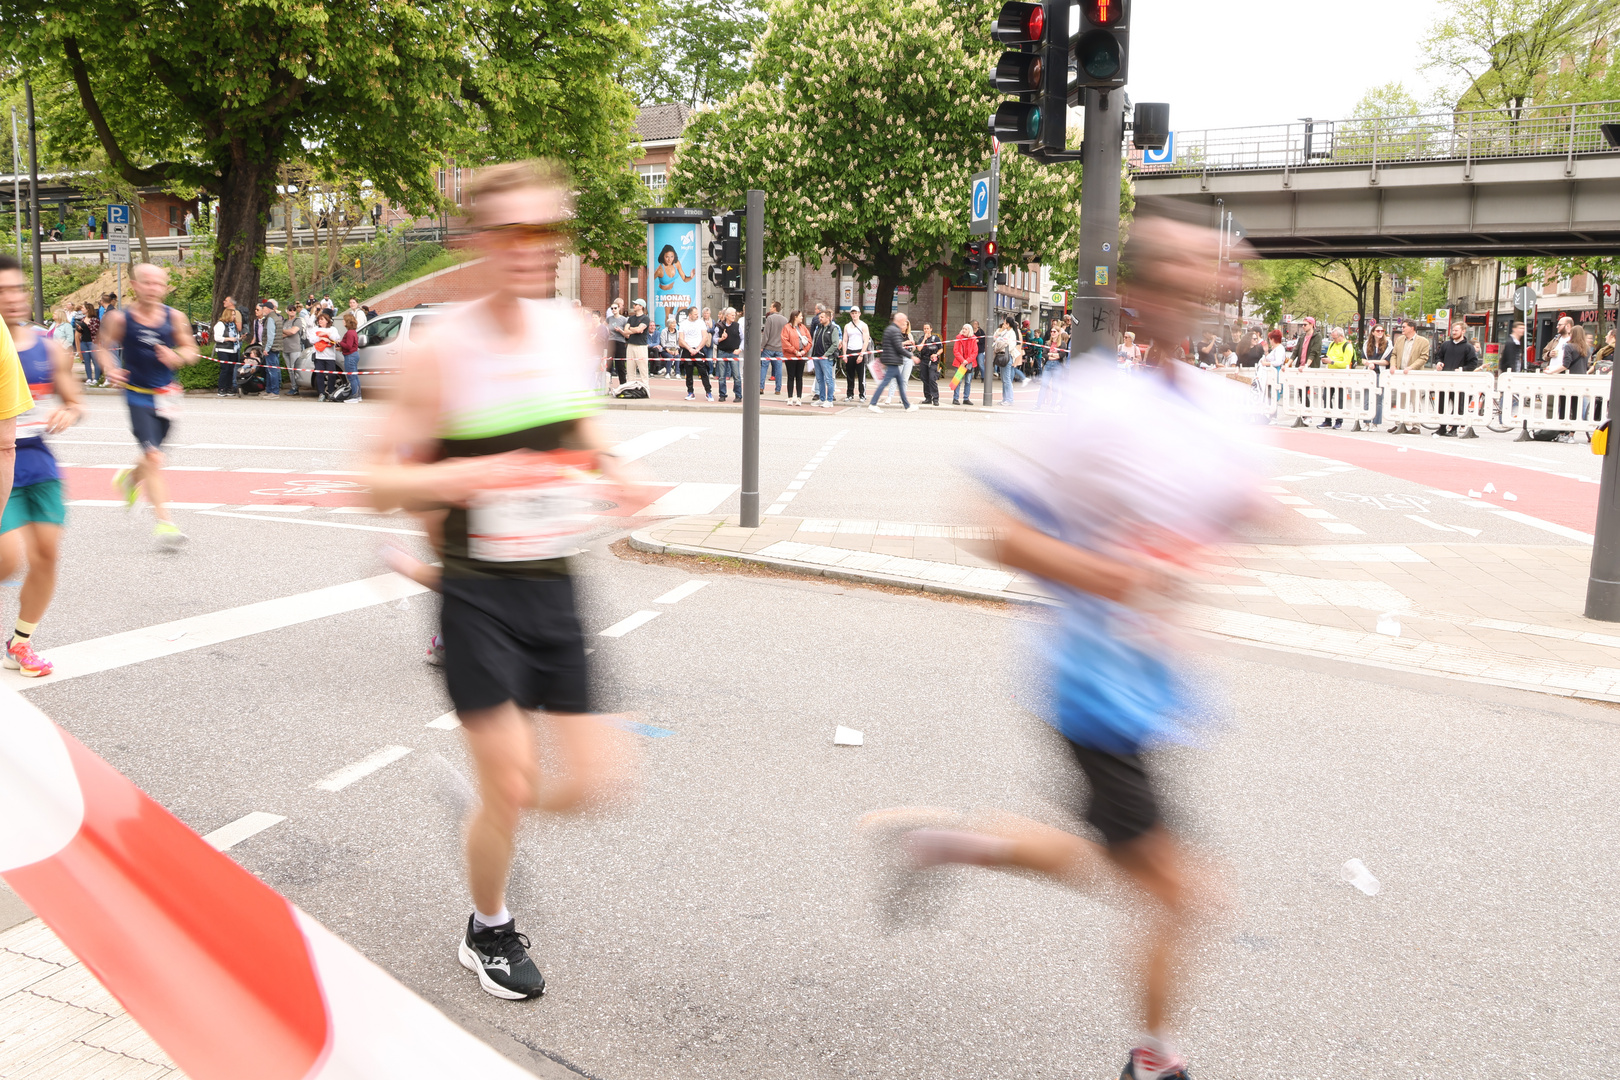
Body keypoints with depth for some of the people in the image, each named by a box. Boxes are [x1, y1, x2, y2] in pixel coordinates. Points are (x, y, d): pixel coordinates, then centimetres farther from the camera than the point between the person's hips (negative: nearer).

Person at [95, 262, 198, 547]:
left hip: (166, 395, 4)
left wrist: (177, 357, -14)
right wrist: (112, 370, -11)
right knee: (153, 456, -16)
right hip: (137, 395, -4)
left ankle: (129, 477, 54)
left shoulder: (175, 317, -1)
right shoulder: (119, 318, -6)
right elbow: (102, 347, 7)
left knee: (152, 456, 18)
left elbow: (191, 350, 8)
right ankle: (164, 521, -16)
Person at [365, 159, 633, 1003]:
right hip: (478, 594, -5)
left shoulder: (573, 330, 1)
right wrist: (467, 475, -28)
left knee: (585, 784, 4)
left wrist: (612, 473, 1)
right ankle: (487, 932, 31)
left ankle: (486, 802, 38)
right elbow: (380, 484, -11)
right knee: (509, 786, 1)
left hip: (554, 585, 5)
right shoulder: (439, 352, -15)